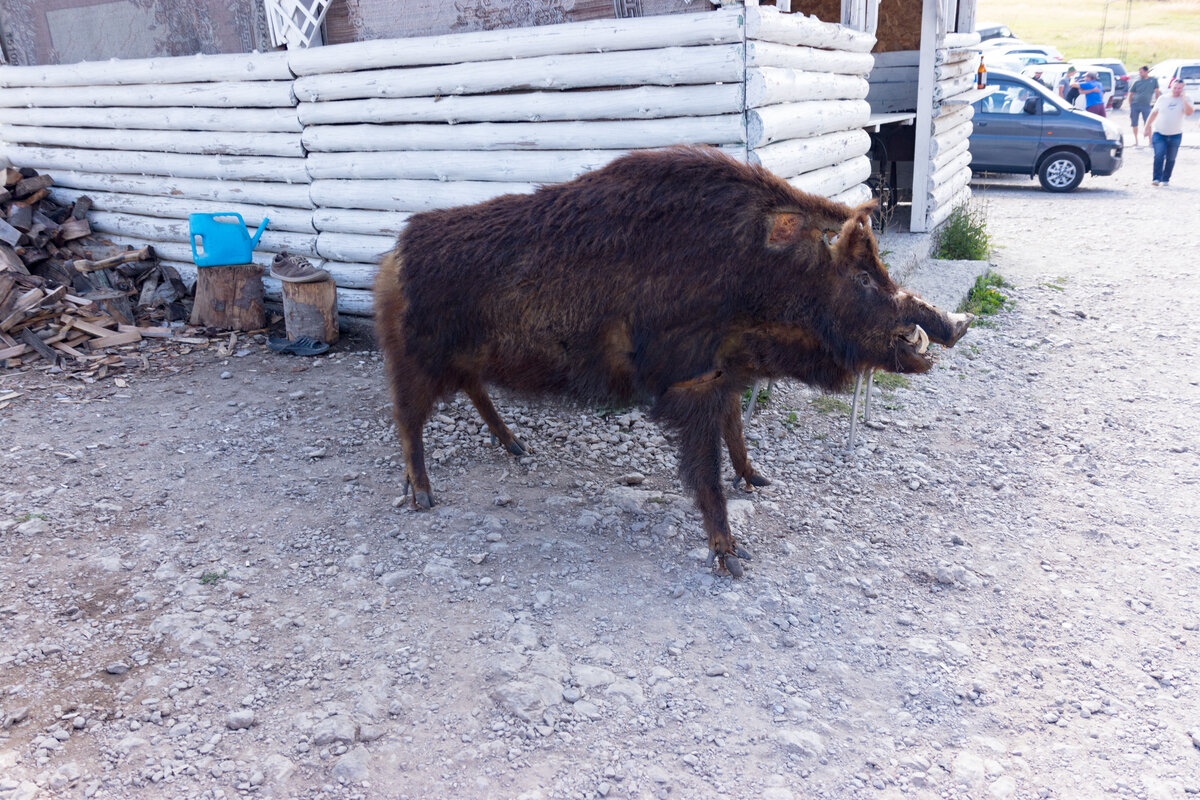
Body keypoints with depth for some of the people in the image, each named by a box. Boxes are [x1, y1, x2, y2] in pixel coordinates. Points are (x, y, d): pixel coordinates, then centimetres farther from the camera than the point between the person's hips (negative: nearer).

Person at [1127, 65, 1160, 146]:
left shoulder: (1153, 80, 3)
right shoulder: (1136, 82, 4)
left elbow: (1157, 92, 7)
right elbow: (1131, 94, 9)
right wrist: (1130, 105, 5)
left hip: (1146, 106, -1)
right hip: (1135, 105, 1)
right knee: (1134, 124, 4)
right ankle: (1136, 141, 15)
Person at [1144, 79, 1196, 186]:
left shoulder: (1185, 100, 1)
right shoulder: (1162, 99, 5)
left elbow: (1189, 112, -16)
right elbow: (1153, 113, 11)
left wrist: (1183, 98, -19)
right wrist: (1147, 128, 7)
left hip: (1176, 135, 1)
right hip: (1159, 133, 0)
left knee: (1170, 159, 6)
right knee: (1159, 155, -16)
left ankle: (1165, 179, 17)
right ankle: (1156, 178, -15)